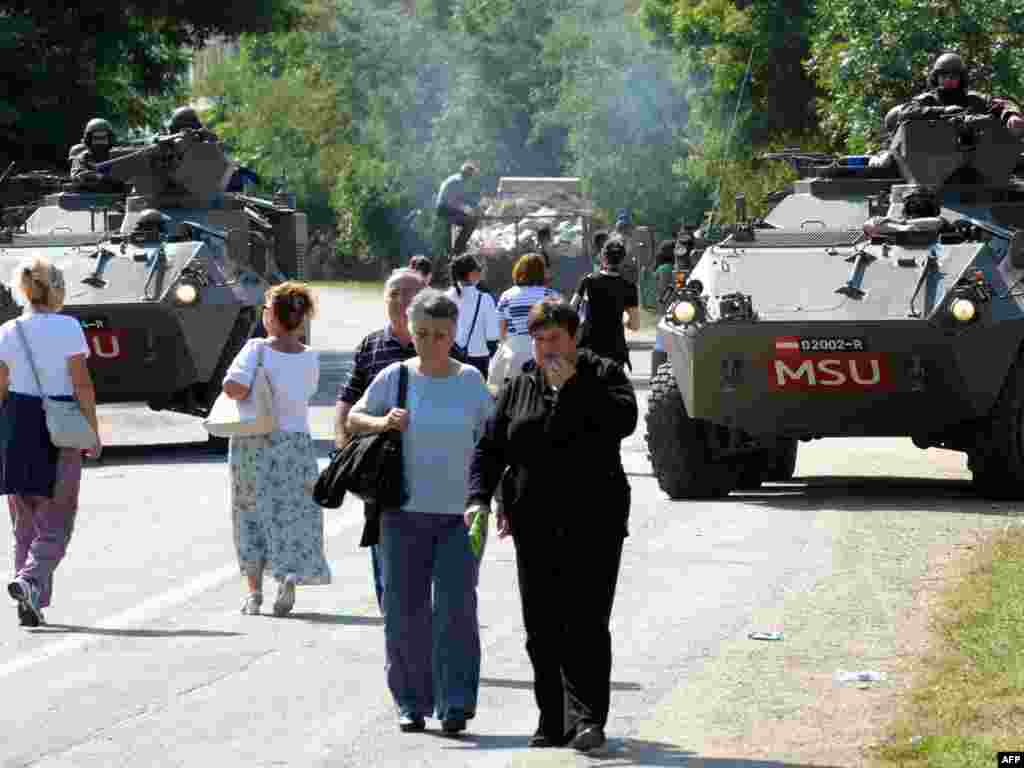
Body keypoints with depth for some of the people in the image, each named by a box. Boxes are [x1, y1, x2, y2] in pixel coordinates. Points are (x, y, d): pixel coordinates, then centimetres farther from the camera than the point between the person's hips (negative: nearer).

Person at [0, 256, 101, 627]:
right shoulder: (67, 328, -7)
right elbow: (82, 385, -9)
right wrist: (93, 433, -3)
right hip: (59, 430, -4)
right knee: (55, 523, 4)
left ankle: (32, 604, 11)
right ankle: (30, 579, -20)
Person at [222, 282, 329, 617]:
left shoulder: (258, 349, -12)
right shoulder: (310, 358, 0)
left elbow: (233, 387, -22)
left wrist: (242, 393, -2)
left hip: (255, 442, -2)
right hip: (296, 441, 2)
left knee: (252, 514, 10)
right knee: (294, 514, 9)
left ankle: (254, 591, 9)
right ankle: (290, 575, -13)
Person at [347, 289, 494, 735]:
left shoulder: (471, 381, 4)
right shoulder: (395, 377, 1)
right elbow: (354, 419, 11)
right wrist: (382, 423, -10)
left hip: (458, 514, 0)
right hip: (405, 512, 0)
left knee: (456, 607, -10)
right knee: (406, 611, 3)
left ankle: (455, 704, -7)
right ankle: (412, 703, 13)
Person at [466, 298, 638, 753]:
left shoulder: (602, 374, 4)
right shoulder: (520, 388, 13)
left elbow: (623, 420, -16)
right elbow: (489, 448, 12)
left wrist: (571, 386, -15)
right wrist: (478, 498, -3)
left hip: (593, 523, -4)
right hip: (535, 525, 4)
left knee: (586, 624, -12)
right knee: (542, 629, 6)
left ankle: (585, 719, -17)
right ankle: (553, 722, 13)